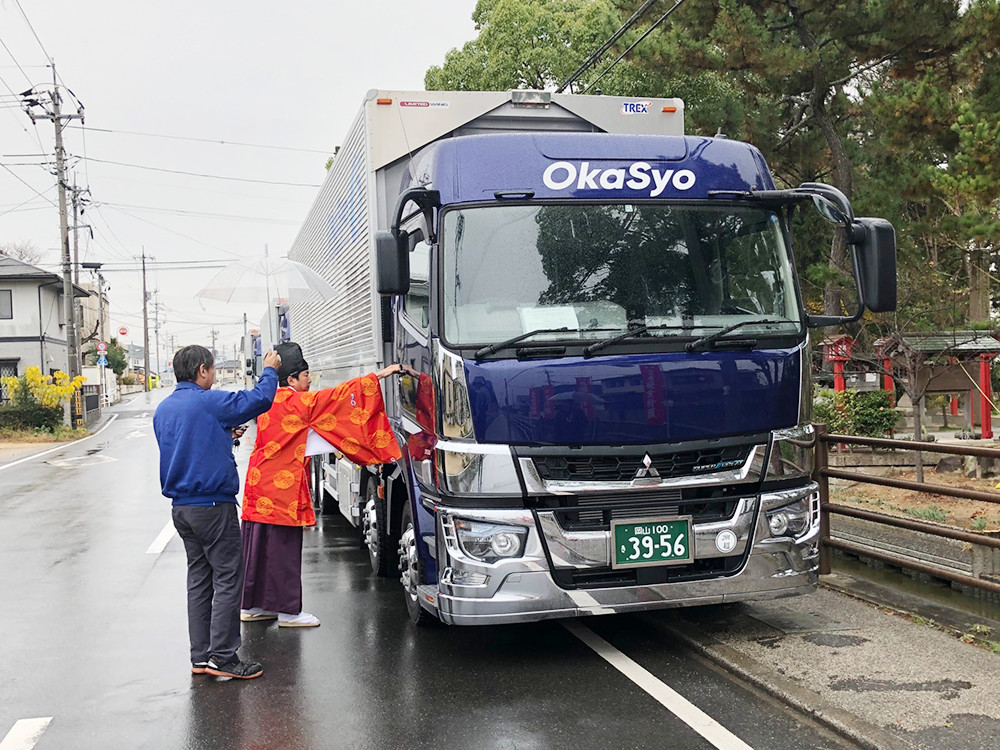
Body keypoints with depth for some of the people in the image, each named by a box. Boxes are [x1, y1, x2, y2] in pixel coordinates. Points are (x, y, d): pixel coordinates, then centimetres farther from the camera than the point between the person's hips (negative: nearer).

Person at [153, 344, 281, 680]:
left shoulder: (163, 409, 12)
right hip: (213, 505, -9)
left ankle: (201, 656, 17)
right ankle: (222, 657, -3)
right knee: (228, 578, -3)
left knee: (199, 579, 13)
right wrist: (270, 370, 5)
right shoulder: (209, 402, -14)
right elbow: (259, 399, -11)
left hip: (181, 507, 9)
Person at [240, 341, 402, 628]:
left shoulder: (269, 402, 13)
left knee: (259, 546, 14)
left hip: (260, 483, 9)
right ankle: (288, 611, 4)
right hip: (281, 488, -9)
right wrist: (379, 375, -9)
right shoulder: (295, 402, -13)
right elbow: (338, 395, -12)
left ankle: (253, 606, 23)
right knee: (283, 548, -3)